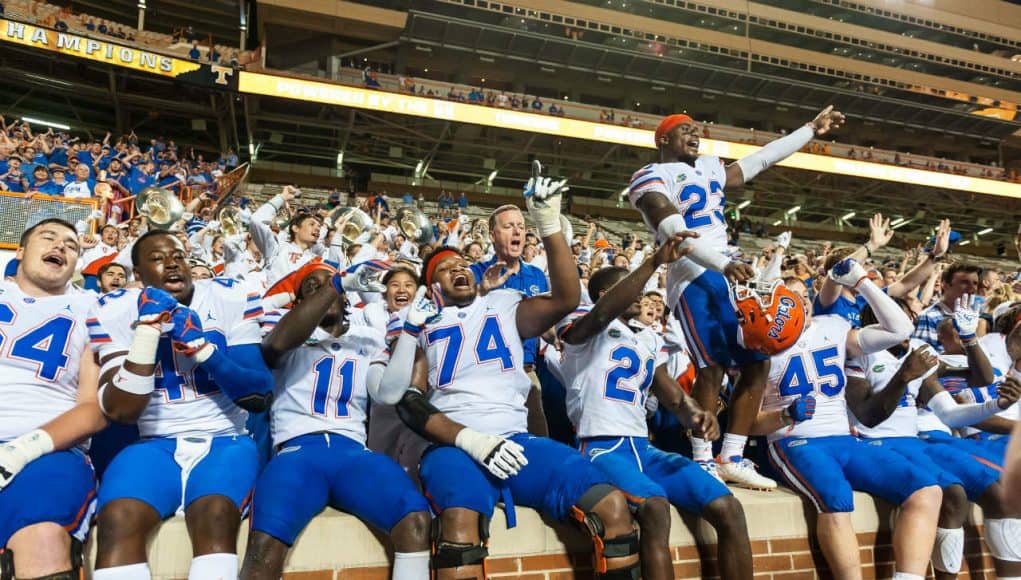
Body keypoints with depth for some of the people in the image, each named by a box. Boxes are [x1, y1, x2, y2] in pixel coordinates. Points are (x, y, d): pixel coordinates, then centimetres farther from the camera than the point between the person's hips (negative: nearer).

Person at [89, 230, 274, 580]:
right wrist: (147, 332, -15)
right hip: (155, 445, 1)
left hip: (225, 442, -1)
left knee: (214, 517, -32)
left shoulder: (229, 299, 0)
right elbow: (121, 412, -6)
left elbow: (261, 396, -6)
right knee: (118, 522, -29)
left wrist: (203, 347, -19)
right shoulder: (119, 311, 3)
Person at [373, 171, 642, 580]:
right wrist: (469, 439, -14)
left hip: (516, 440, 3)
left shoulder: (504, 306, 19)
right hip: (453, 446, -2)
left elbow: (566, 300, 2)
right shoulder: (422, 324, 14)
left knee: (612, 506, -19)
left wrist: (550, 228, -8)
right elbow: (410, 401, 2)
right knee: (461, 523, -37)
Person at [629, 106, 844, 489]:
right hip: (693, 277, -8)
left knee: (758, 363, 5)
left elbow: (761, 159, 33)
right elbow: (676, 232, -15)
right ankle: (703, 460, -6)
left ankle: (732, 459, 9)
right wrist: (723, 264, -26)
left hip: (729, 274, 9)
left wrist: (811, 129, 34)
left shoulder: (709, 168, 24)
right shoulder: (651, 178, -1)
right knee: (712, 367, -17)